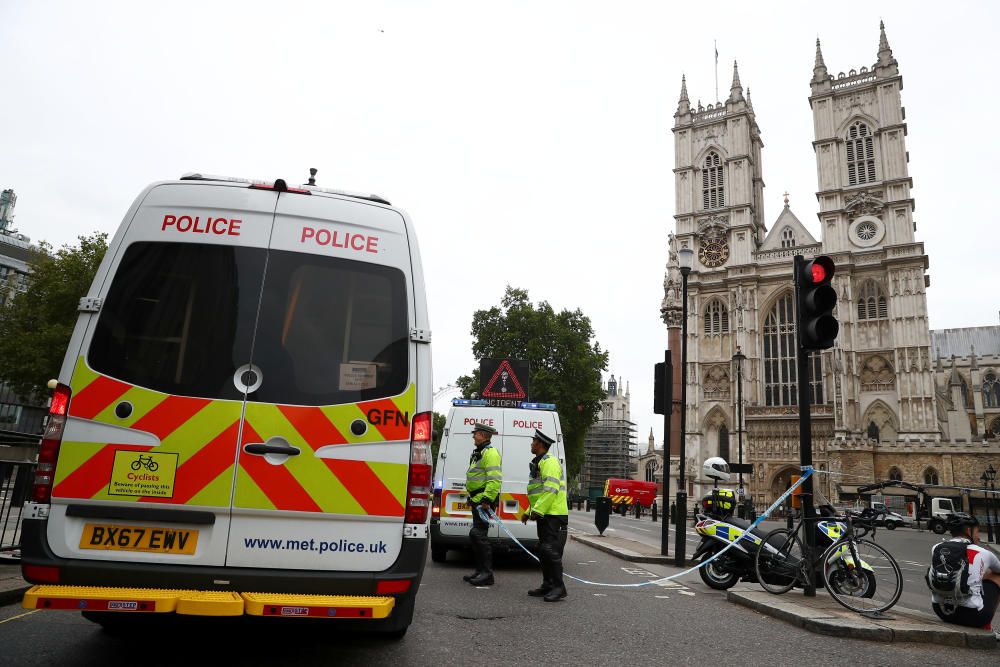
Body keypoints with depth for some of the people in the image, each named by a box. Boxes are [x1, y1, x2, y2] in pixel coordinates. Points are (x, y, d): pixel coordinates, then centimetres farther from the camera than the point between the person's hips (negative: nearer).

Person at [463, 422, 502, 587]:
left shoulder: (490, 453, -14)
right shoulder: (478, 453, 20)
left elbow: (495, 479, -23)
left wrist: (487, 499, -28)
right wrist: (472, 498, 26)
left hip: (485, 500, -11)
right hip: (477, 500, 11)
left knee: (478, 534, -13)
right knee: (477, 535, 14)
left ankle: (487, 573, -10)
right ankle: (481, 570, 23)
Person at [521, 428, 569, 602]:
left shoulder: (549, 462, -13)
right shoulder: (538, 463, 21)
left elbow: (551, 490, -24)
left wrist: (537, 510, -24)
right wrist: (529, 512, 23)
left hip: (554, 516, -11)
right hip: (544, 516, 11)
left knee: (551, 551, -10)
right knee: (543, 551, 13)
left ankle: (558, 587, -4)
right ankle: (548, 585, 20)